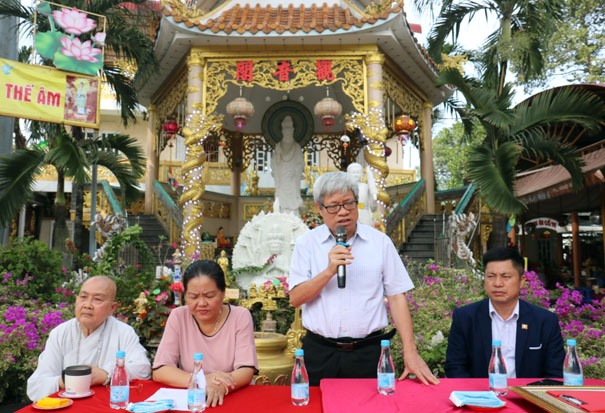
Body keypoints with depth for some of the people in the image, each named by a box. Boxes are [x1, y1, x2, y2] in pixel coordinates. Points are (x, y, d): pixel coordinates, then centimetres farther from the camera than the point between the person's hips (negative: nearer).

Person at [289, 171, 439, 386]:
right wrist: (329, 271, -17)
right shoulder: (306, 243, 2)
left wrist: (410, 352, -4)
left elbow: (396, 297, 2)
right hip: (320, 352, 0)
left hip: (368, 352, 1)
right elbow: (295, 298, -4)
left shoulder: (380, 242, 3)